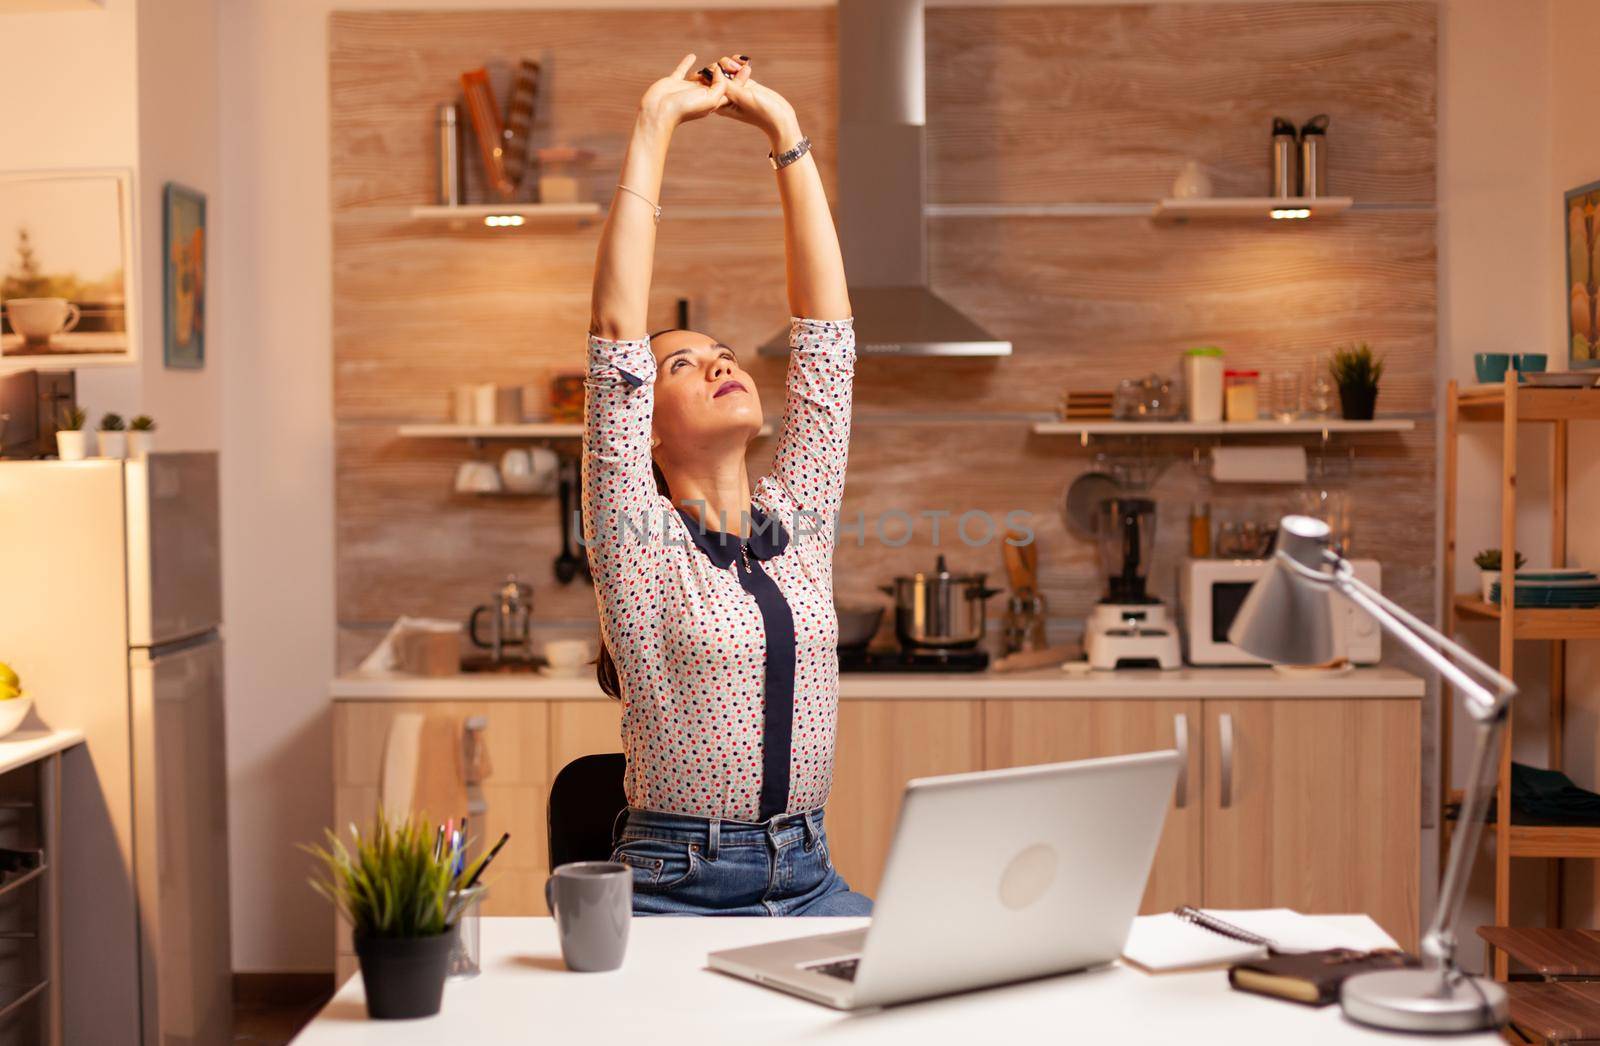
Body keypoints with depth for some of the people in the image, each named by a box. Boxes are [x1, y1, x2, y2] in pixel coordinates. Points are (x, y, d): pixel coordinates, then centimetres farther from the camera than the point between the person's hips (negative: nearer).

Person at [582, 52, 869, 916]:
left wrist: (786, 131, 8)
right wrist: (654, 125, -7)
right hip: (676, 891, -4)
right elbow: (616, 335, -9)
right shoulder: (639, 539, -1)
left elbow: (826, 327, 9)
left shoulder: (796, 521, 11)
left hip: (809, 883, 4)